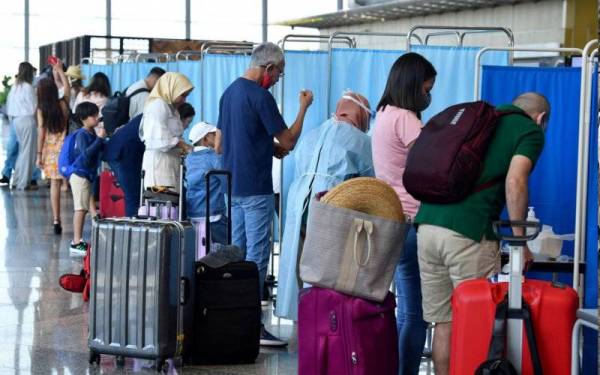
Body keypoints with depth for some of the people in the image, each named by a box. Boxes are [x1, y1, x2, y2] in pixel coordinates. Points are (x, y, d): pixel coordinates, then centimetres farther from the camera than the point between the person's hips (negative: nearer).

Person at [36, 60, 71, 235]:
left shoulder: (41, 110, -7)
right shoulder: (63, 104, -6)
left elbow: (41, 133, -6)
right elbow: (67, 88, 12)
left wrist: (39, 154, 0)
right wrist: (60, 71, 22)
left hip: (50, 149, 0)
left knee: (55, 184, 5)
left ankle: (56, 220, 5)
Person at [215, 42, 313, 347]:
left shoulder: (229, 92, 13)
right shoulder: (260, 96, -14)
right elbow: (288, 142, -10)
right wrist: (304, 108, 2)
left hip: (232, 187, 9)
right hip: (256, 189, -9)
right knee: (256, 256, -5)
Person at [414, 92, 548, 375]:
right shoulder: (531, 131, 6)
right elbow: (514, 181, -10)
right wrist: (519, 241, -5)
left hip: (428, 223, 7)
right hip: (469, 232, -6)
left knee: (444, 323, 10)